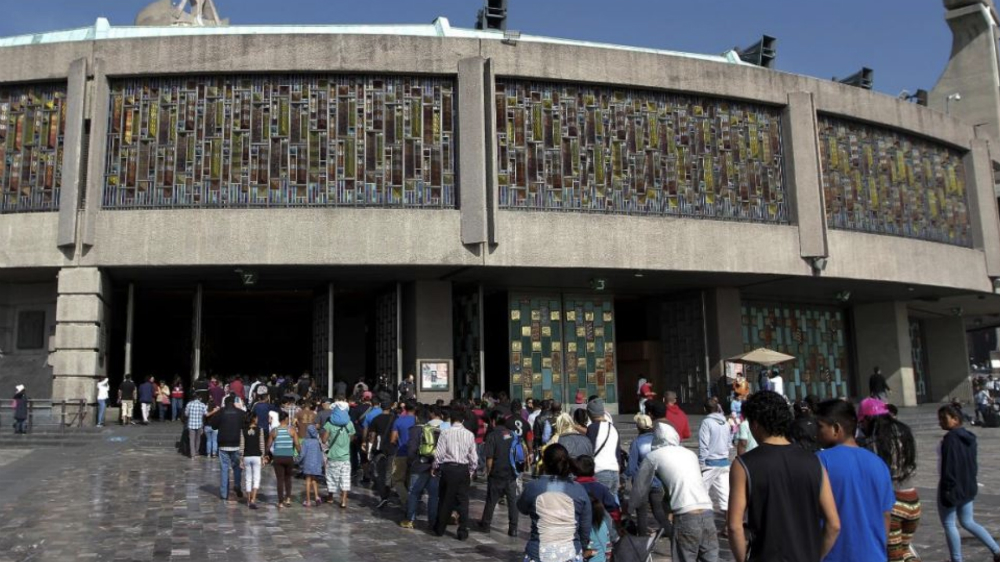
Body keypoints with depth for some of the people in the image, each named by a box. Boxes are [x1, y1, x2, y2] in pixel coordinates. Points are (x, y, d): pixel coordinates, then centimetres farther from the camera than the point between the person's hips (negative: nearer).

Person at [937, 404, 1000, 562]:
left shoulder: (950, 438, -21)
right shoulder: (969, 437, 8)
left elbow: (948, 466, -24)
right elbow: (974, 462, 16)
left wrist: (947, 488, -21)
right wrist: (971, 480, 23)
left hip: (953, 487, -9)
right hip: (968, 487, 9)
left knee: (948, 524, 6)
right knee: (968, 522, 21)